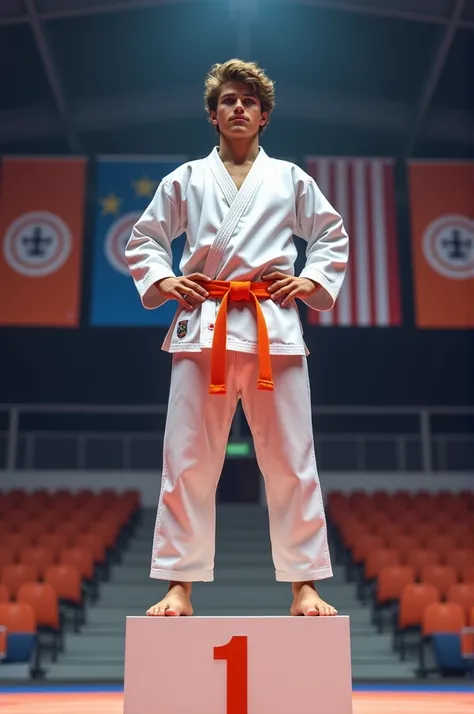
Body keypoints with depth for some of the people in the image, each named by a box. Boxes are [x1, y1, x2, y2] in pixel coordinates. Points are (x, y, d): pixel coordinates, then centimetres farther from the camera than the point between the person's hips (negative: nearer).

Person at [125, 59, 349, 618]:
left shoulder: (290, 179, 13)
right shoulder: (186, 179, 13)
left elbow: (334, 238, 19)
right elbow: (143, 238, 18)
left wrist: (312, 282, 3)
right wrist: (161, 281, 1)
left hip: (274, 327, 0)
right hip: (204, 327, 0)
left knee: (290, 461, 2)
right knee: (188, 461, 0)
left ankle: (303, 586, 14)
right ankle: (179, 586, 12)